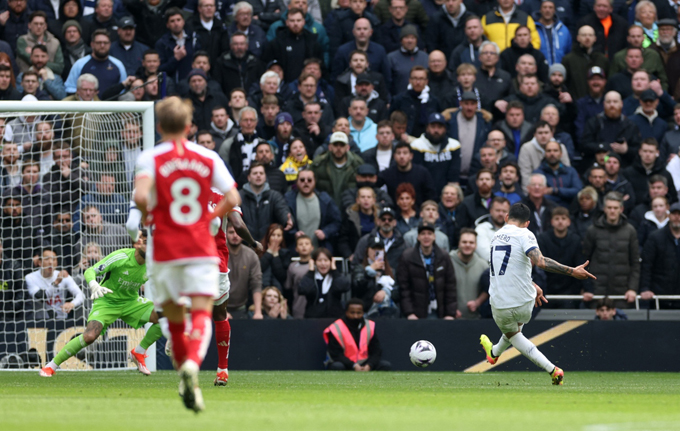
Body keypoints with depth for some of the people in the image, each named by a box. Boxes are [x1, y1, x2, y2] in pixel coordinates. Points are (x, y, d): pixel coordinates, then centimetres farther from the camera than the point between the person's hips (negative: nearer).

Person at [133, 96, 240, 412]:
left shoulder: (150, 158, -3)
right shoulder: (208, 157, 4)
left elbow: (141, 196, -20)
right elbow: (232, 199, 1)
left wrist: (147, 215, 1)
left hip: (166, 252, 0)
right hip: (202, 249, 0)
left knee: (174, 316, 16)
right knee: (202, 313, -9)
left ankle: (184, 367, 21)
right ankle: (192, 364, -34)